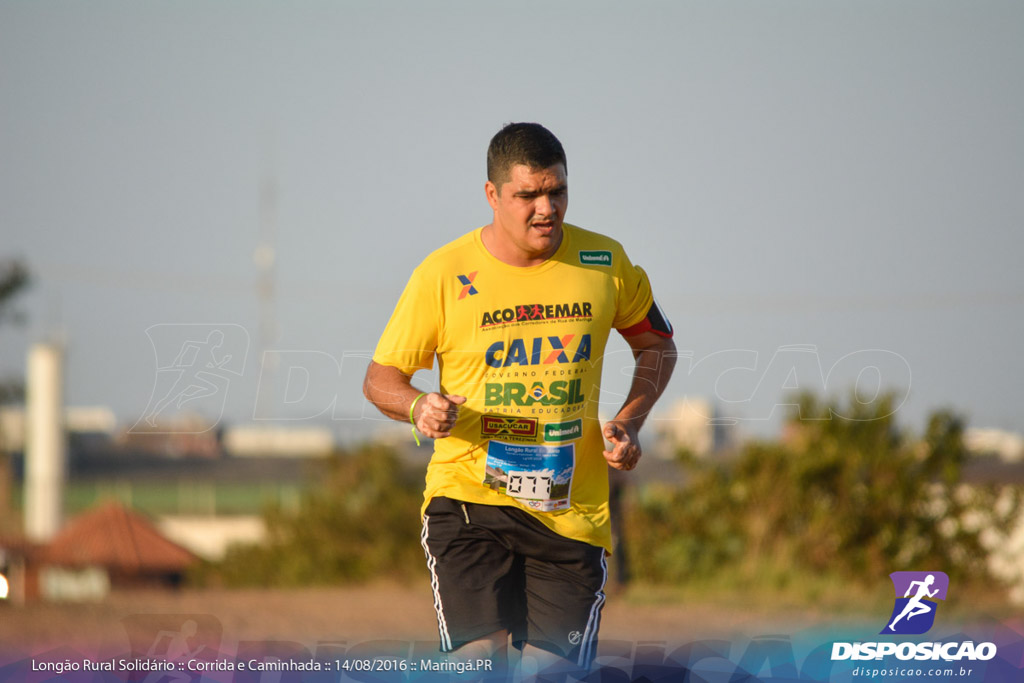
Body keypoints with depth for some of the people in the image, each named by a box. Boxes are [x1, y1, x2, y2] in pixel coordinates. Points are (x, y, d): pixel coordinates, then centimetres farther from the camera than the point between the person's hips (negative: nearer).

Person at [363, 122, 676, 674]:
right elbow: (380, 378, 5)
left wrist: (630, 422, 2)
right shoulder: (444, 275, -4)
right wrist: (419, 408, -18)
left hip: (571, 510, 2)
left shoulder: (604, 263, 2)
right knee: (481, 655, -19)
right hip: (469, 497, -2)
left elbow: (656, 344, 20)